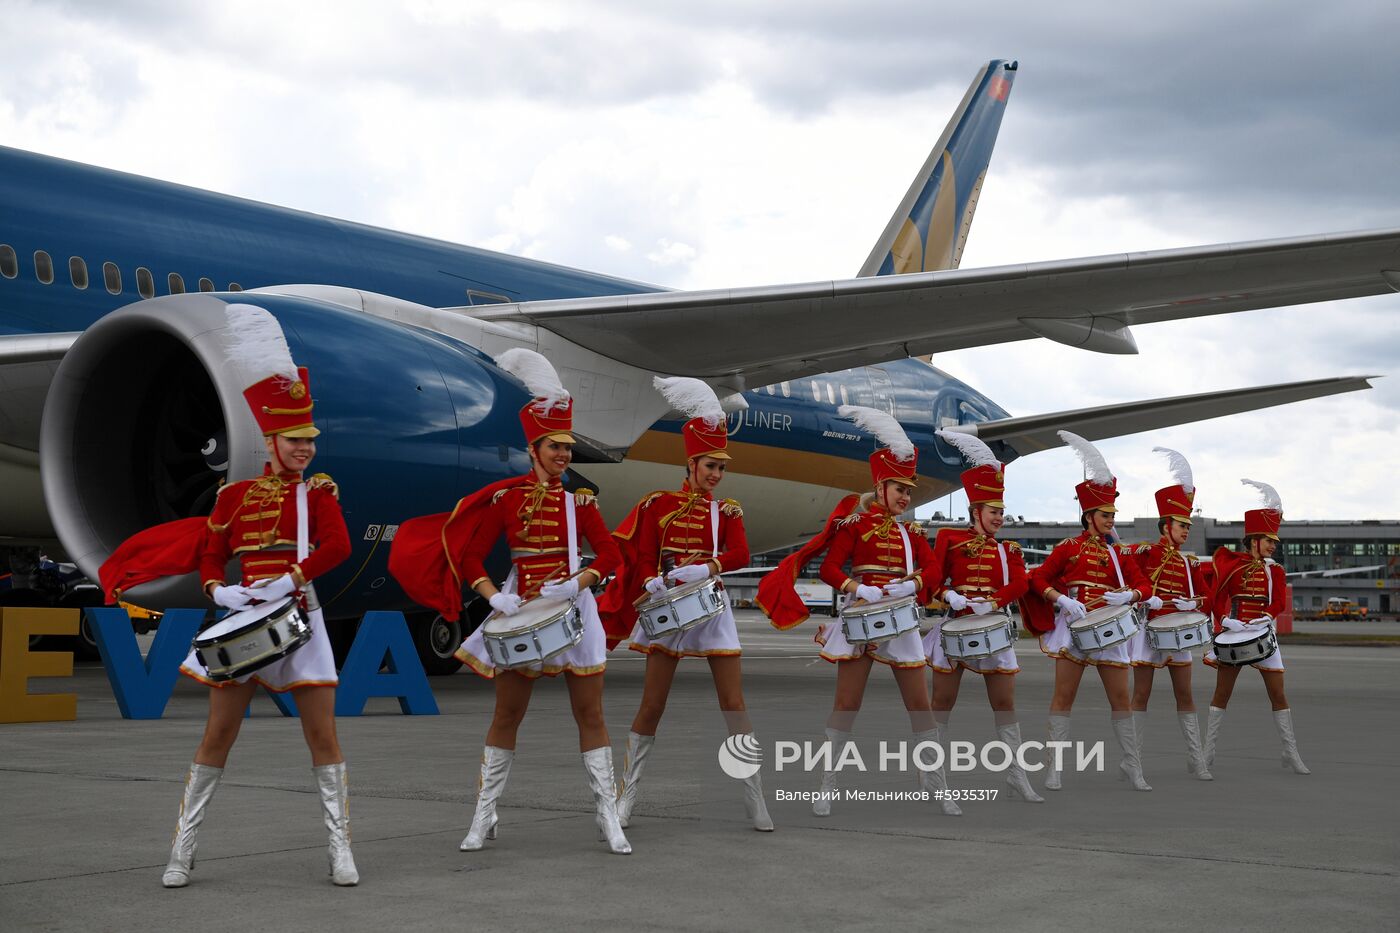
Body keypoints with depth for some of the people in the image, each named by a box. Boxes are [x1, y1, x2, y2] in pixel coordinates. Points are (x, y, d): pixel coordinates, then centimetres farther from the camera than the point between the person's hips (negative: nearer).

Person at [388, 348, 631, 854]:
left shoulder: (580, 499, 2)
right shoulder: (505, 496, -1)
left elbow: (610, 555, -3)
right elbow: (471, 556, -2)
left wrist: (576, 584, -19)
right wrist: (493, 596, -17)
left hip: (573, 610, 1)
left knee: (590, 714, 2)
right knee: (506, 716, 6)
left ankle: (608, 815, 8)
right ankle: (484, 816, 16)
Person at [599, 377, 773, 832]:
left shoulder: (726, 510, 8)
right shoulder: (658, 504, 1)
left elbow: (739, 556, -7)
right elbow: (643, 560, -2)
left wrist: (696, 570, -19)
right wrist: (653, 591, -18)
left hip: (712, 608, 2)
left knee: (734, 703, -1)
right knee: (651, 705, 1)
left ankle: (755, 799, 4)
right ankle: (627, 794, 11)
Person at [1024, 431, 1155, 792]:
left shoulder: (1118, 553, 13)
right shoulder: (1069, 547, 3)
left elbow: (1144, 587, 7)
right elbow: (1038, 579, 0)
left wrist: (1128, 595, -15)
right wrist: (1062, 599, -16)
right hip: (1073, 624, -3)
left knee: (1121, 697, 3)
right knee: (1064, 695, -2)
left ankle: (1131, 764, 13)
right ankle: (1055, 766, 1)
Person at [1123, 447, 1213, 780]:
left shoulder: (1190, 562, 10)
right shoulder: (1145, 552, -5)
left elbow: (1204, 596, 11)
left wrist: (1190, 605, -10)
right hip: (1149, 628, -5)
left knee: (1185, 695, 5)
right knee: (1141, 694, -1)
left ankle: (1196, 760, 9)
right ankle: (1133, 760, 3)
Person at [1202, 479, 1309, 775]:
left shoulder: (1276, 571, 9)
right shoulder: (1233, 565, -1)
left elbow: (1279, 602, -1)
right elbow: (1218, 596, -4)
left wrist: (1266, 618, -19)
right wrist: (1224, 620, -19)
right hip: (1235, 633, -3)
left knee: (1278, 694, 2)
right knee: (1222, 692, 1)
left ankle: (1291, 753, 8)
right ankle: (1208, 750, 6)